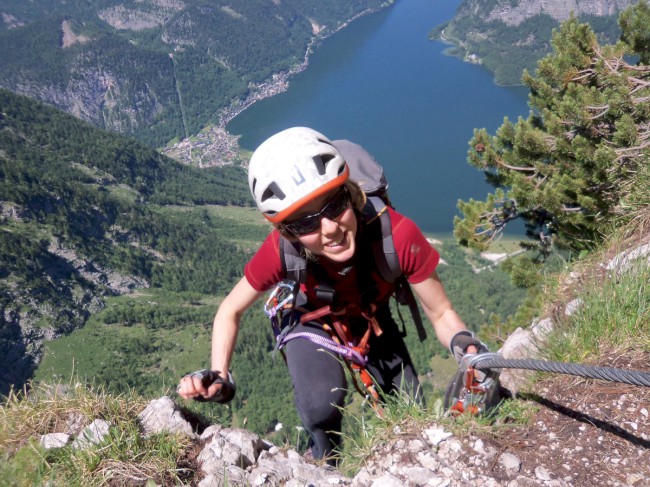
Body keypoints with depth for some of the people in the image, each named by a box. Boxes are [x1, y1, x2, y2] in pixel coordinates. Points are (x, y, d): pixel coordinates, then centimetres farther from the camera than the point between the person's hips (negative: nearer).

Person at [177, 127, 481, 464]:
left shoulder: (397, 234, -39)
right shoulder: (280, 251, -37)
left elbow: (441, 315, -24)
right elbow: (230, 311, -17)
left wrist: (465, 344, -45)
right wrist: (218, 377, -30)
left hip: (373, 322, 2)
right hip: (313, 324, -1)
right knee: (322, 407, -30)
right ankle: (327, 469, 4)